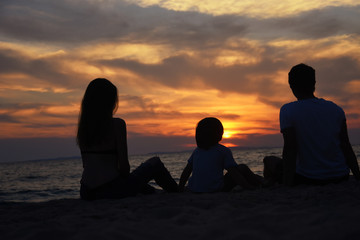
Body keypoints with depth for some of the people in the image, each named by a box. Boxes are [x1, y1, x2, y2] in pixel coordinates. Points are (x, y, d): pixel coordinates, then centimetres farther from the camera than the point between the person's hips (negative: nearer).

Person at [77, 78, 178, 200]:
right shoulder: (117, 124, -12)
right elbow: (124, 165, -15)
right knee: (155, 163, 17)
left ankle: (150, 191, 55)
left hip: (86, 193, 6)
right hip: (110, 189, -6)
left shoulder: (83, 127, 6)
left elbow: (86, 164, 13)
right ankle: (176, 192, 38)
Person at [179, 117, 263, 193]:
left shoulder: (197, 151, 14)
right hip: (216, 189, -6)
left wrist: (180, 189, 24)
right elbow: (233, 173, -7)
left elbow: (186, 171, 15)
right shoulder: (224, 150, -1)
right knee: (242, 168, 9)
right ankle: (259, 184, 29)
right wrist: (249, 187, -2)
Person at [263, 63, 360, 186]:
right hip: (341, 176, 4)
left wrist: (287, 185, -18)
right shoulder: (336, 109, 4)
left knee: (270, 161, 18)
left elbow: (290, 149, -17)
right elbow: (346, 148, 3)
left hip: (309, 179, -4)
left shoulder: (288, 111, -10)